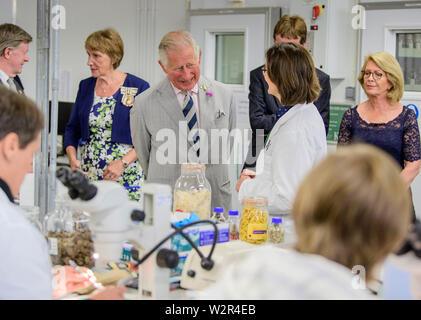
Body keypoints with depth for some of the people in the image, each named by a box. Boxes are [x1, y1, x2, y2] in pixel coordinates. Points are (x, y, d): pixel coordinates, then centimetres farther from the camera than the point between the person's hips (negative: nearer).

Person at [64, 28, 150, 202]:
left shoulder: (138, 88, -4)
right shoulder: (85, 86, 12)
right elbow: (72, 128, 17)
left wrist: (123, 162, -16)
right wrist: (72, 158, 0)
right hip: (87, 175, 4)